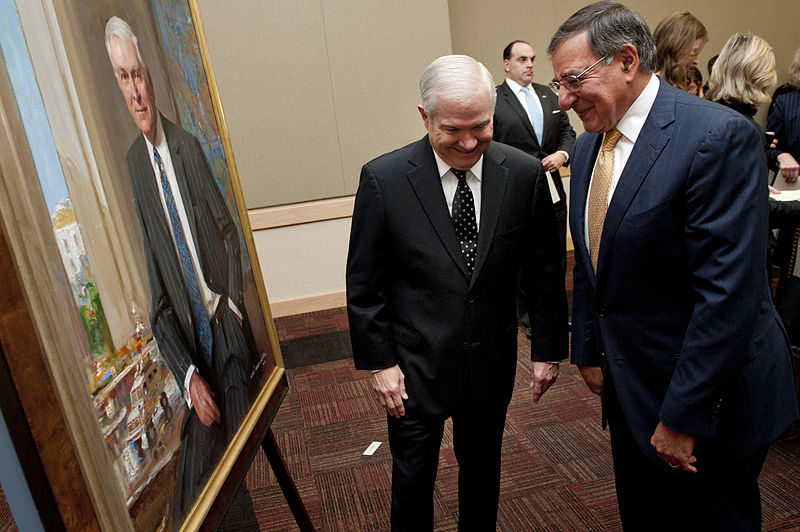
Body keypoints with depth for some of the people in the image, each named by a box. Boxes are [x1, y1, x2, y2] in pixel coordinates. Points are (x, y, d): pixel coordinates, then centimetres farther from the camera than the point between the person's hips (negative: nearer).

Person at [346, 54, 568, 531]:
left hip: (492, 361, 2)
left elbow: (545, 271, 1)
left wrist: (548, 348, 3)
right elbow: (364, 283, -7)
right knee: (413, 477, 16)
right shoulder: (384, 178, -14)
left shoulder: (525, 174, -8)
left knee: (482, 467, 23)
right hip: (415, 363, -2)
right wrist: (379, 362, -7)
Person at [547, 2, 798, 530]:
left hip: (712, 403, -7)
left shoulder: (720, 136, -21)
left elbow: (729, 291, -24)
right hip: (629, 387, 7)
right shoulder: (588, 146, 4)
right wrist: (588, 352, 11)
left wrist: (683, 416, -21)